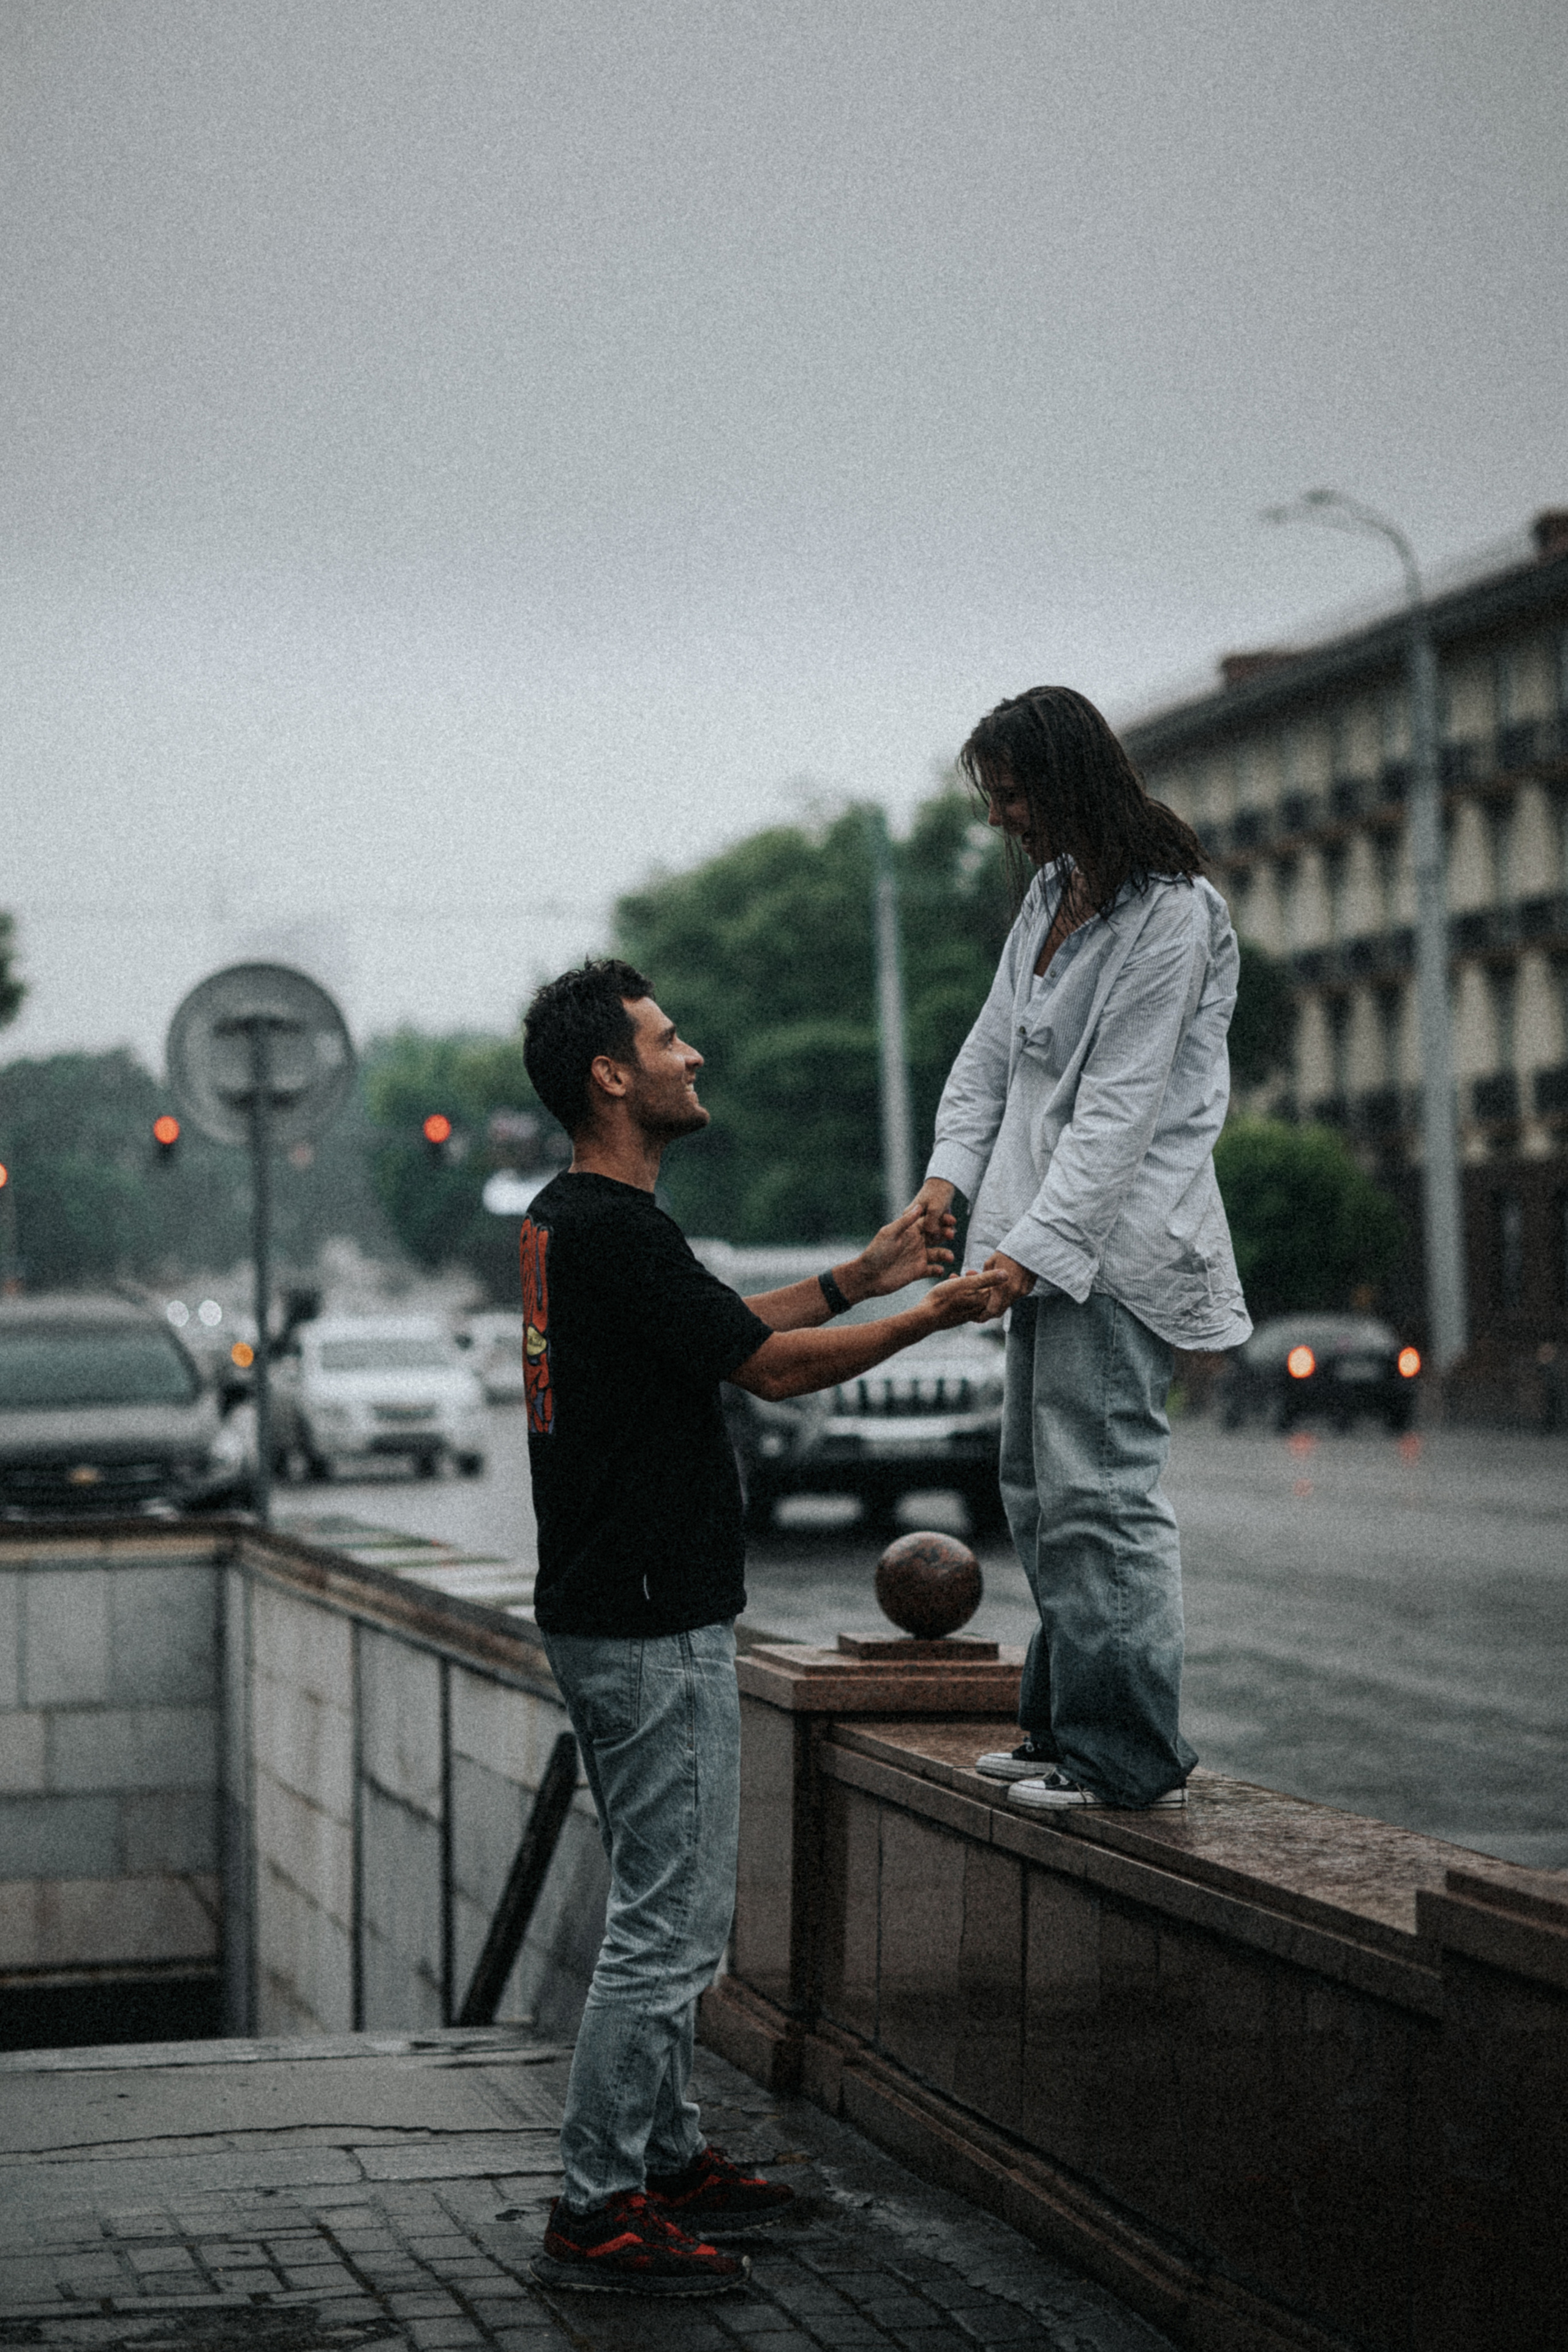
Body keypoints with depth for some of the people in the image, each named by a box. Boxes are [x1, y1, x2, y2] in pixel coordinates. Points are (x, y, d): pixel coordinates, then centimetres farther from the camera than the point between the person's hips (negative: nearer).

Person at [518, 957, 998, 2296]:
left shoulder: (570, 1221, 12)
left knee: (674, 1909, 19)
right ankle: (596, 2213, 0)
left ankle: (665, 2156, 27)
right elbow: (773, 1368, -16)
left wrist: (864, 1275, 16)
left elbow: (726, 1331, 21)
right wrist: (934, 1316, -5)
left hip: (618, 1614, 11)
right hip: (653, 1627, -11)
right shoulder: (613, 1231, -21)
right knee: (668, 1923, -5)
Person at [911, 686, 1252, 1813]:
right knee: (1038, 1488, 13)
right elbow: (995, 1042, 18)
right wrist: (951, 1171, 4)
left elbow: (1121, 1104, -19)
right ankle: (1065, 1724, 22)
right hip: (1047, 1230, 9)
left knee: (1098, 1489, -10)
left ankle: (1134, 1753, -3)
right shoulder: (1052, 891, 12)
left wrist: (1034, 1247, -22)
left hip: (1119, 1236, -9)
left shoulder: (1171, 914, -15)